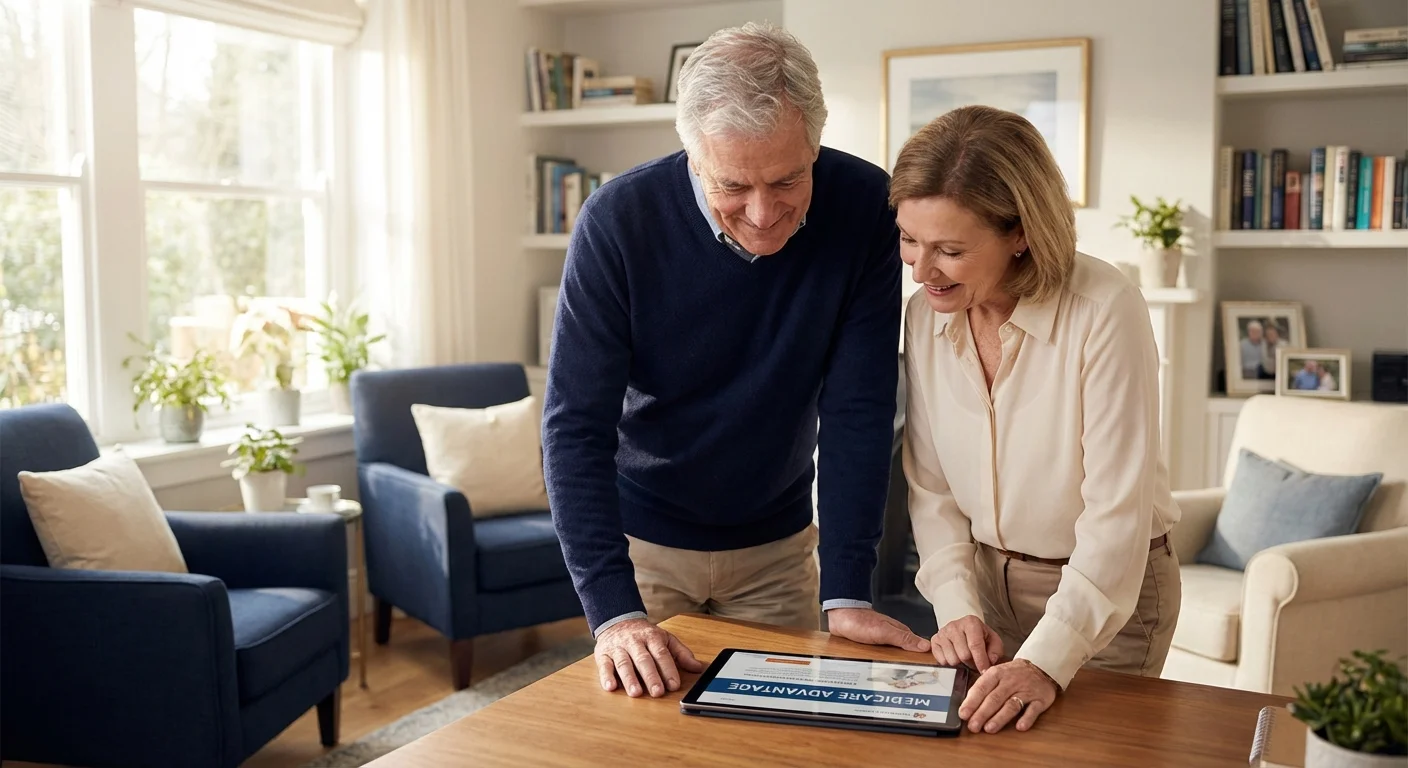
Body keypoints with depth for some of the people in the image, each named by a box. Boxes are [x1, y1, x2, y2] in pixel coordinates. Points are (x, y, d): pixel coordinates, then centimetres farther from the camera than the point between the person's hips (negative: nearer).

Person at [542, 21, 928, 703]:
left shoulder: (863, 208, -19)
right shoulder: (617, 220, -23)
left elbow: (858, 409, -17)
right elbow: (576, 425, -23)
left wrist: (846, 592, -21)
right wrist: (613, 609, -31)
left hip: (778, 544, 2)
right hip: (643, 540, -1)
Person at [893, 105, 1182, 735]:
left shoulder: (1105, 312, -25)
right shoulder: (924, 315, -8)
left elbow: (1117, 512, -26)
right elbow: (930, 487, -2)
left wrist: (1047, 664, -32)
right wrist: (957, 606, -13)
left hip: (1108, 592, -4)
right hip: (986, 580, 5)